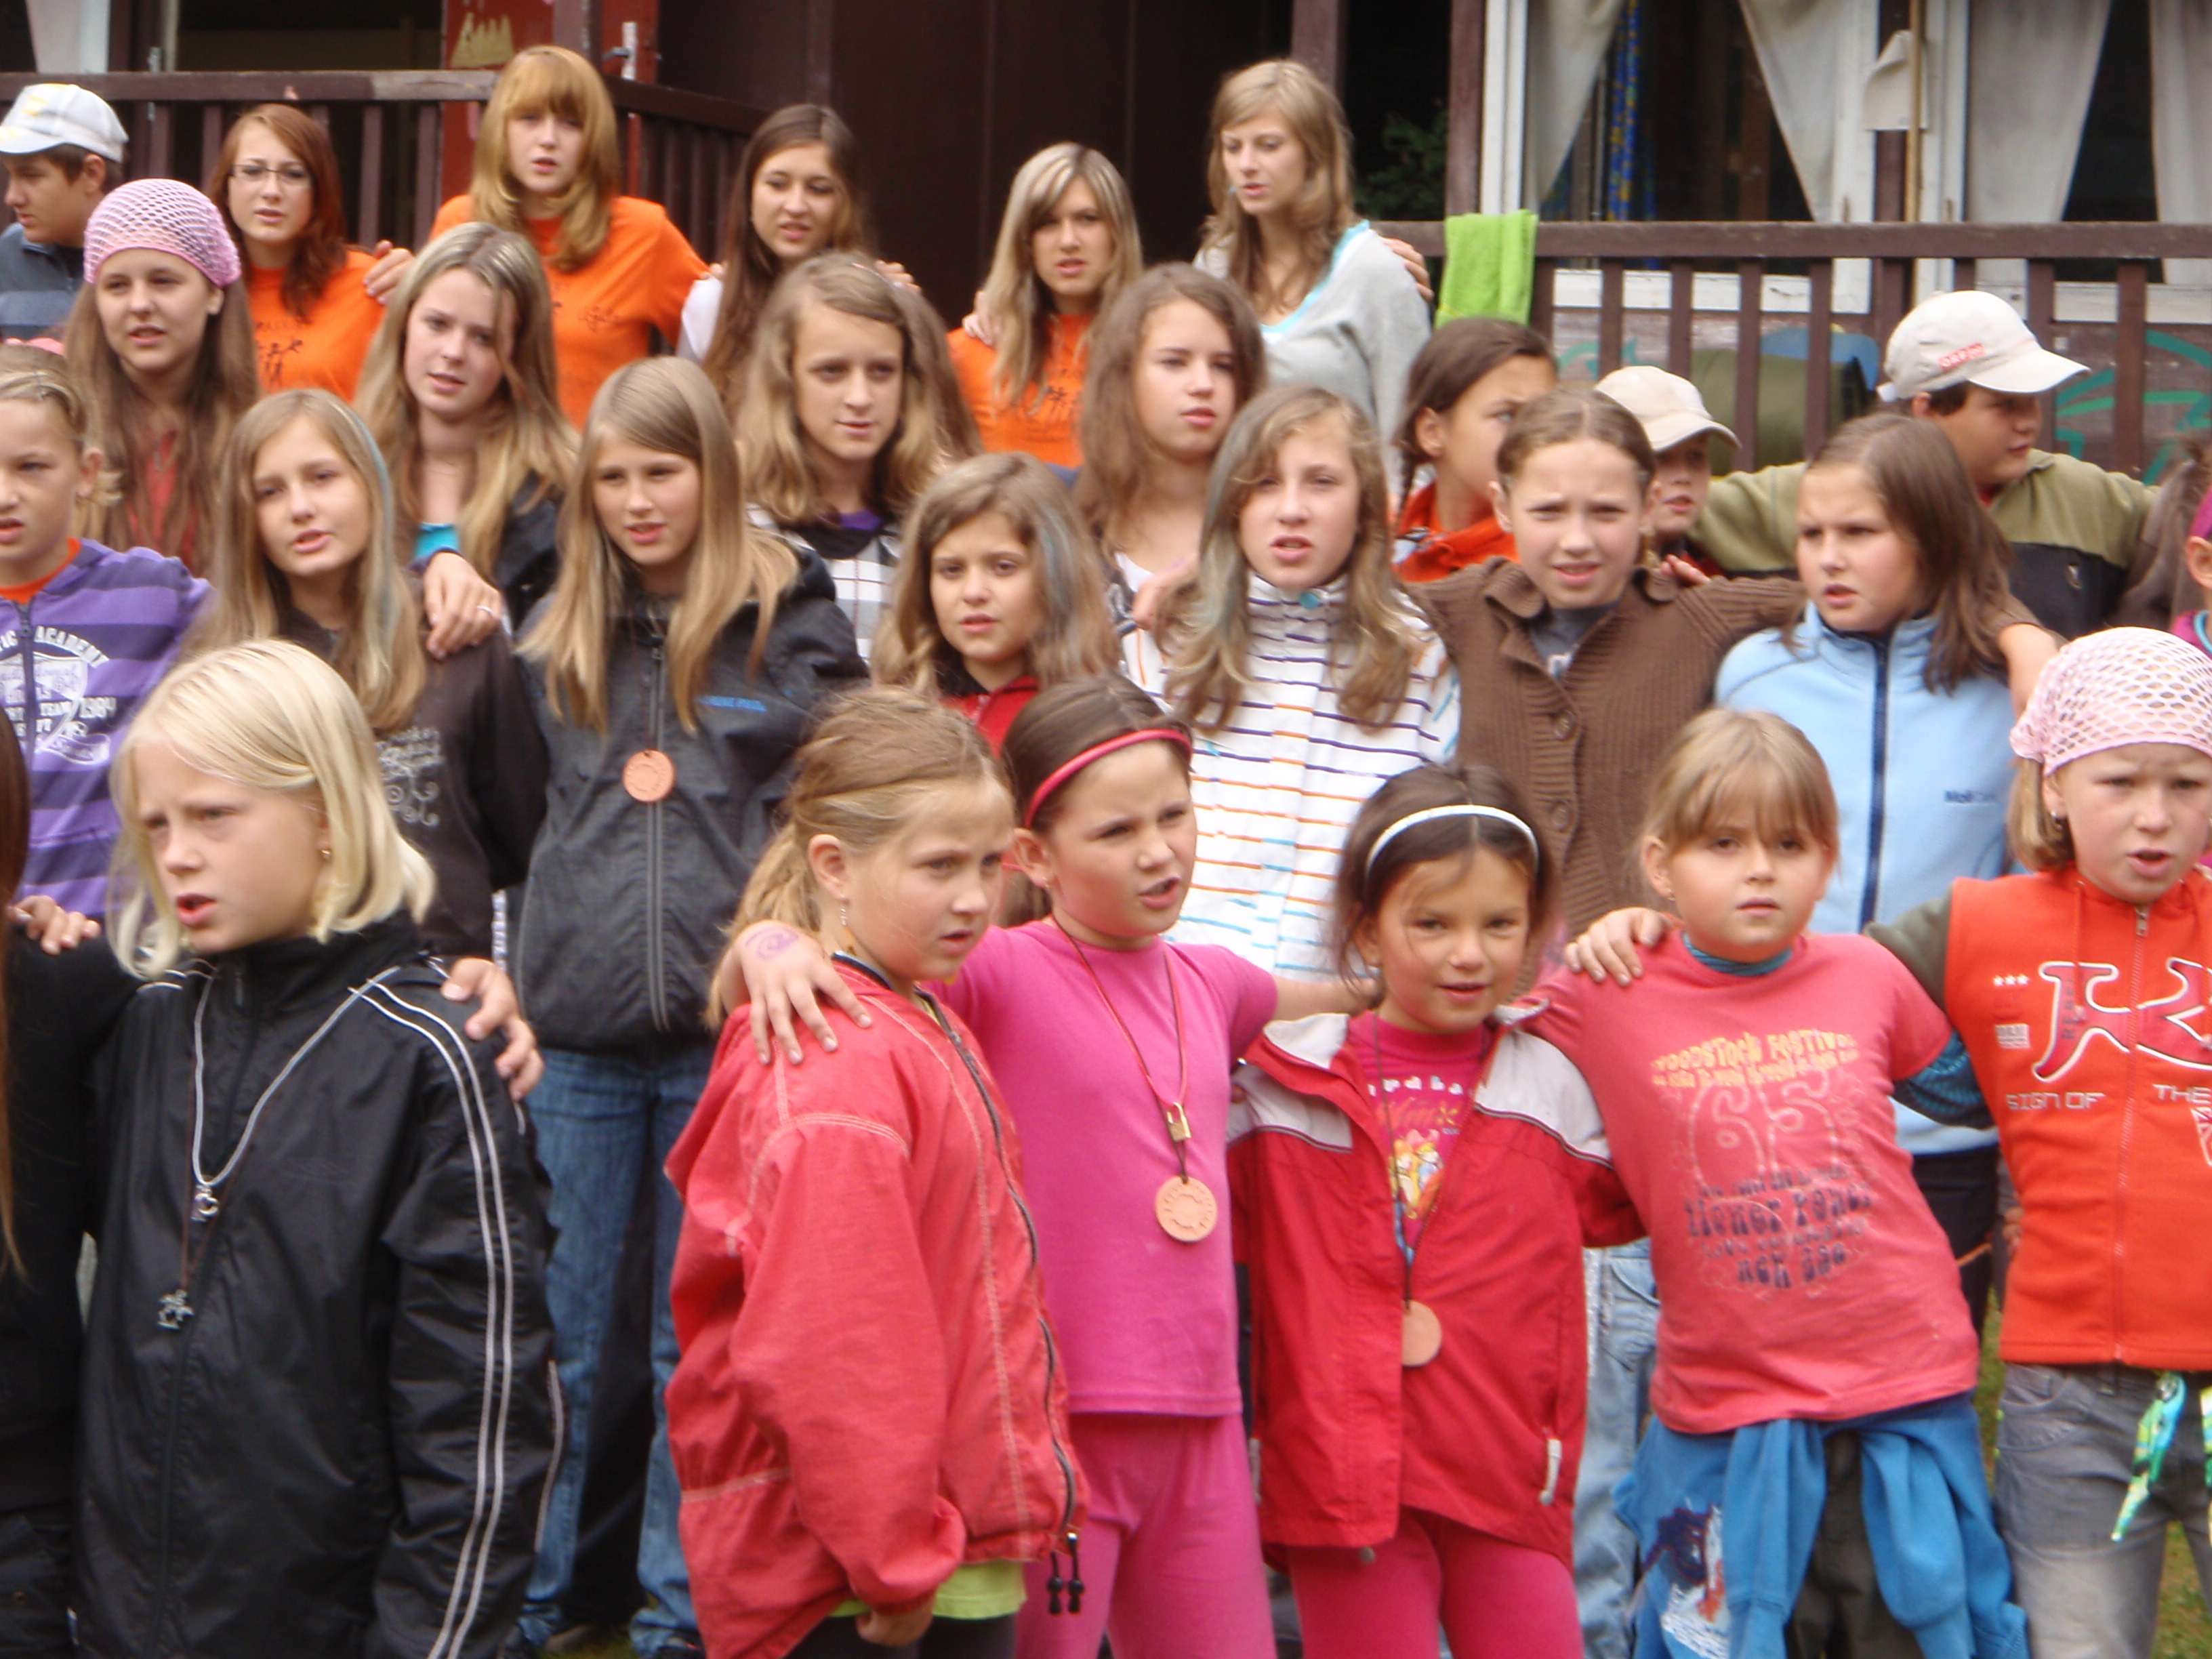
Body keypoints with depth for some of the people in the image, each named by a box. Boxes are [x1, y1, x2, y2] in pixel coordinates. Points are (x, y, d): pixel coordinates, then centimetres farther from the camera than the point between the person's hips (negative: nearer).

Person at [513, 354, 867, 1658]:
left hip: (731, 1033, -3)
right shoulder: (559, 636, 13)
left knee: (702, 1347, 7)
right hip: (578, 1029, 3)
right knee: (550, 1339, 7)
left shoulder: (792, 620, 1)